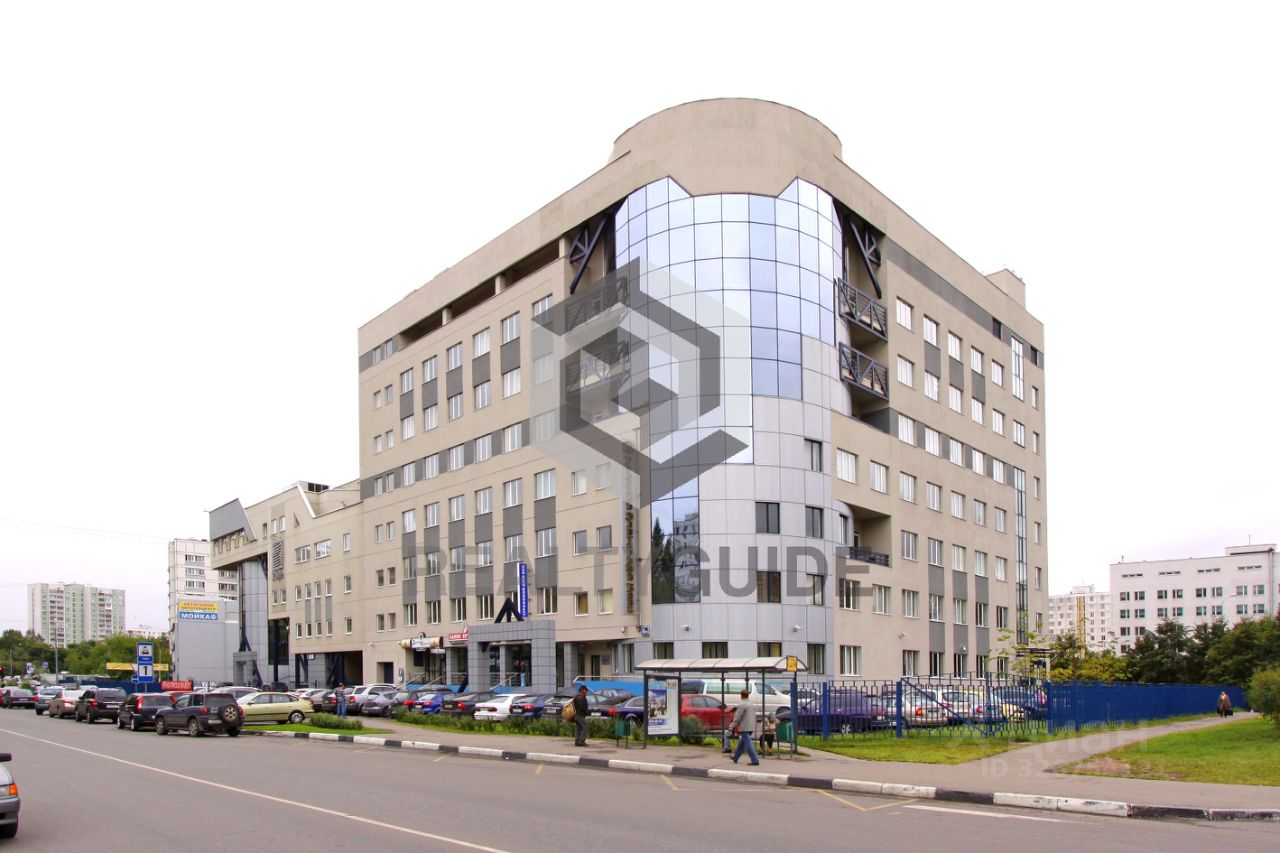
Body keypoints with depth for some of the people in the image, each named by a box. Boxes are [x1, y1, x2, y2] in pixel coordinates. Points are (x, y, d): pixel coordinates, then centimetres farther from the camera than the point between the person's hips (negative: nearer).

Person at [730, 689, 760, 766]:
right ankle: (735, 758, 31)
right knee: (741, 742, 20)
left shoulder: (742, 705, -14)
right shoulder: (752, 705, 12)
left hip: (744, 728, -9)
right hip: (751, 727, 9)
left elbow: (737, 717, -15)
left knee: (748, 744, -8)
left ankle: (755, 760, -15)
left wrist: (733, 727, -8)